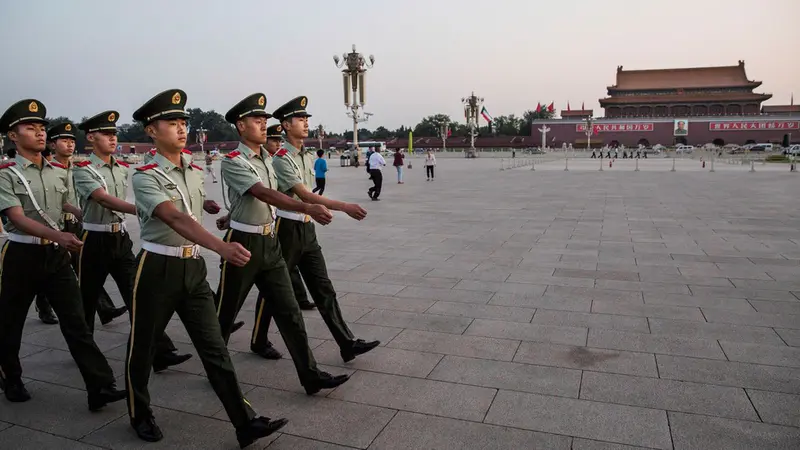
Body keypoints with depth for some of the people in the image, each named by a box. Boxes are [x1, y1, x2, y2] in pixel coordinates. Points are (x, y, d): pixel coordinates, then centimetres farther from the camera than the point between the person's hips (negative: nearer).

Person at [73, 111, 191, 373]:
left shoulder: (123, 169, 8)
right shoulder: (83, 170, -11)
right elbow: (104, 199, -27)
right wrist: (141, 209, -41)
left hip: (121, 239, 4)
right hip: (94, 241, -4)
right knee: (87, 299, 11)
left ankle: (161, 353, -4)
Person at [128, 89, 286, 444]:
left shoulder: (194, 170, 6)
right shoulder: (145, 177, -16)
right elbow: (175, 219, -33)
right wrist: (221, 246, -47)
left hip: (194, 268, 5)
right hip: (157, 270, -5)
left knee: (214, 347, 2)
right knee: (142, 347, 14)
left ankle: (245, 423, 4)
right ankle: (140, 415, 38)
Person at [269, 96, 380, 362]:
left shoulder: (307, 156, 12)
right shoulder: (281, 159, -16)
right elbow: (305, 195, -24)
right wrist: (344, 207, -30)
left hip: (307, 228, 8)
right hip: (286, 228, -7)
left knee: (323, 288, 4)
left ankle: (347, 345, 5)